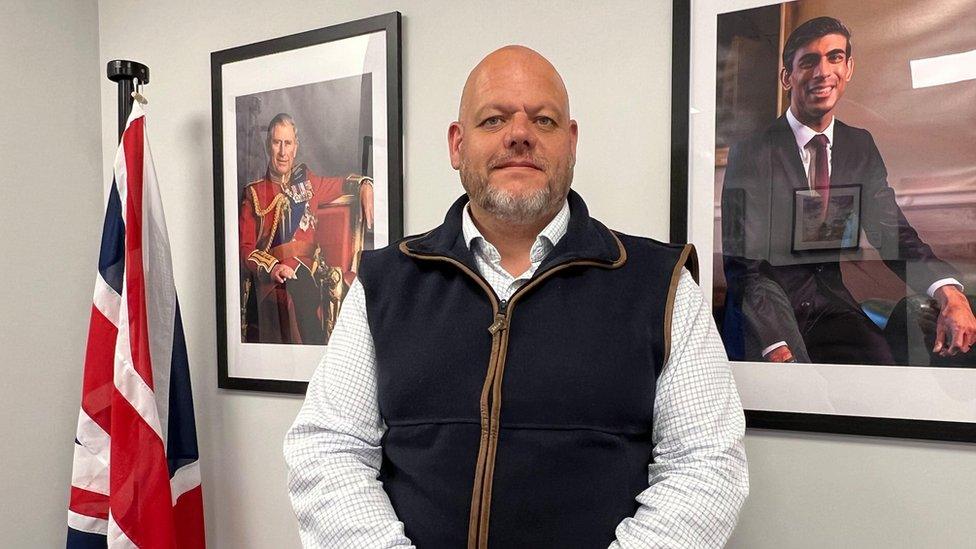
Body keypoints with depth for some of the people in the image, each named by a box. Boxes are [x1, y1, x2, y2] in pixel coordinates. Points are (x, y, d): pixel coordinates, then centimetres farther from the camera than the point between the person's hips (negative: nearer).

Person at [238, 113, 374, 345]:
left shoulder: (306, 181, 15)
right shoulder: (254, 193, 5)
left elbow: (340, 184, 32)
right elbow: (245, 247, 2)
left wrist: (365, 186, 13)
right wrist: (272, 268, -13)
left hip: (307, 283, 3)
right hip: (272, 289, -2)